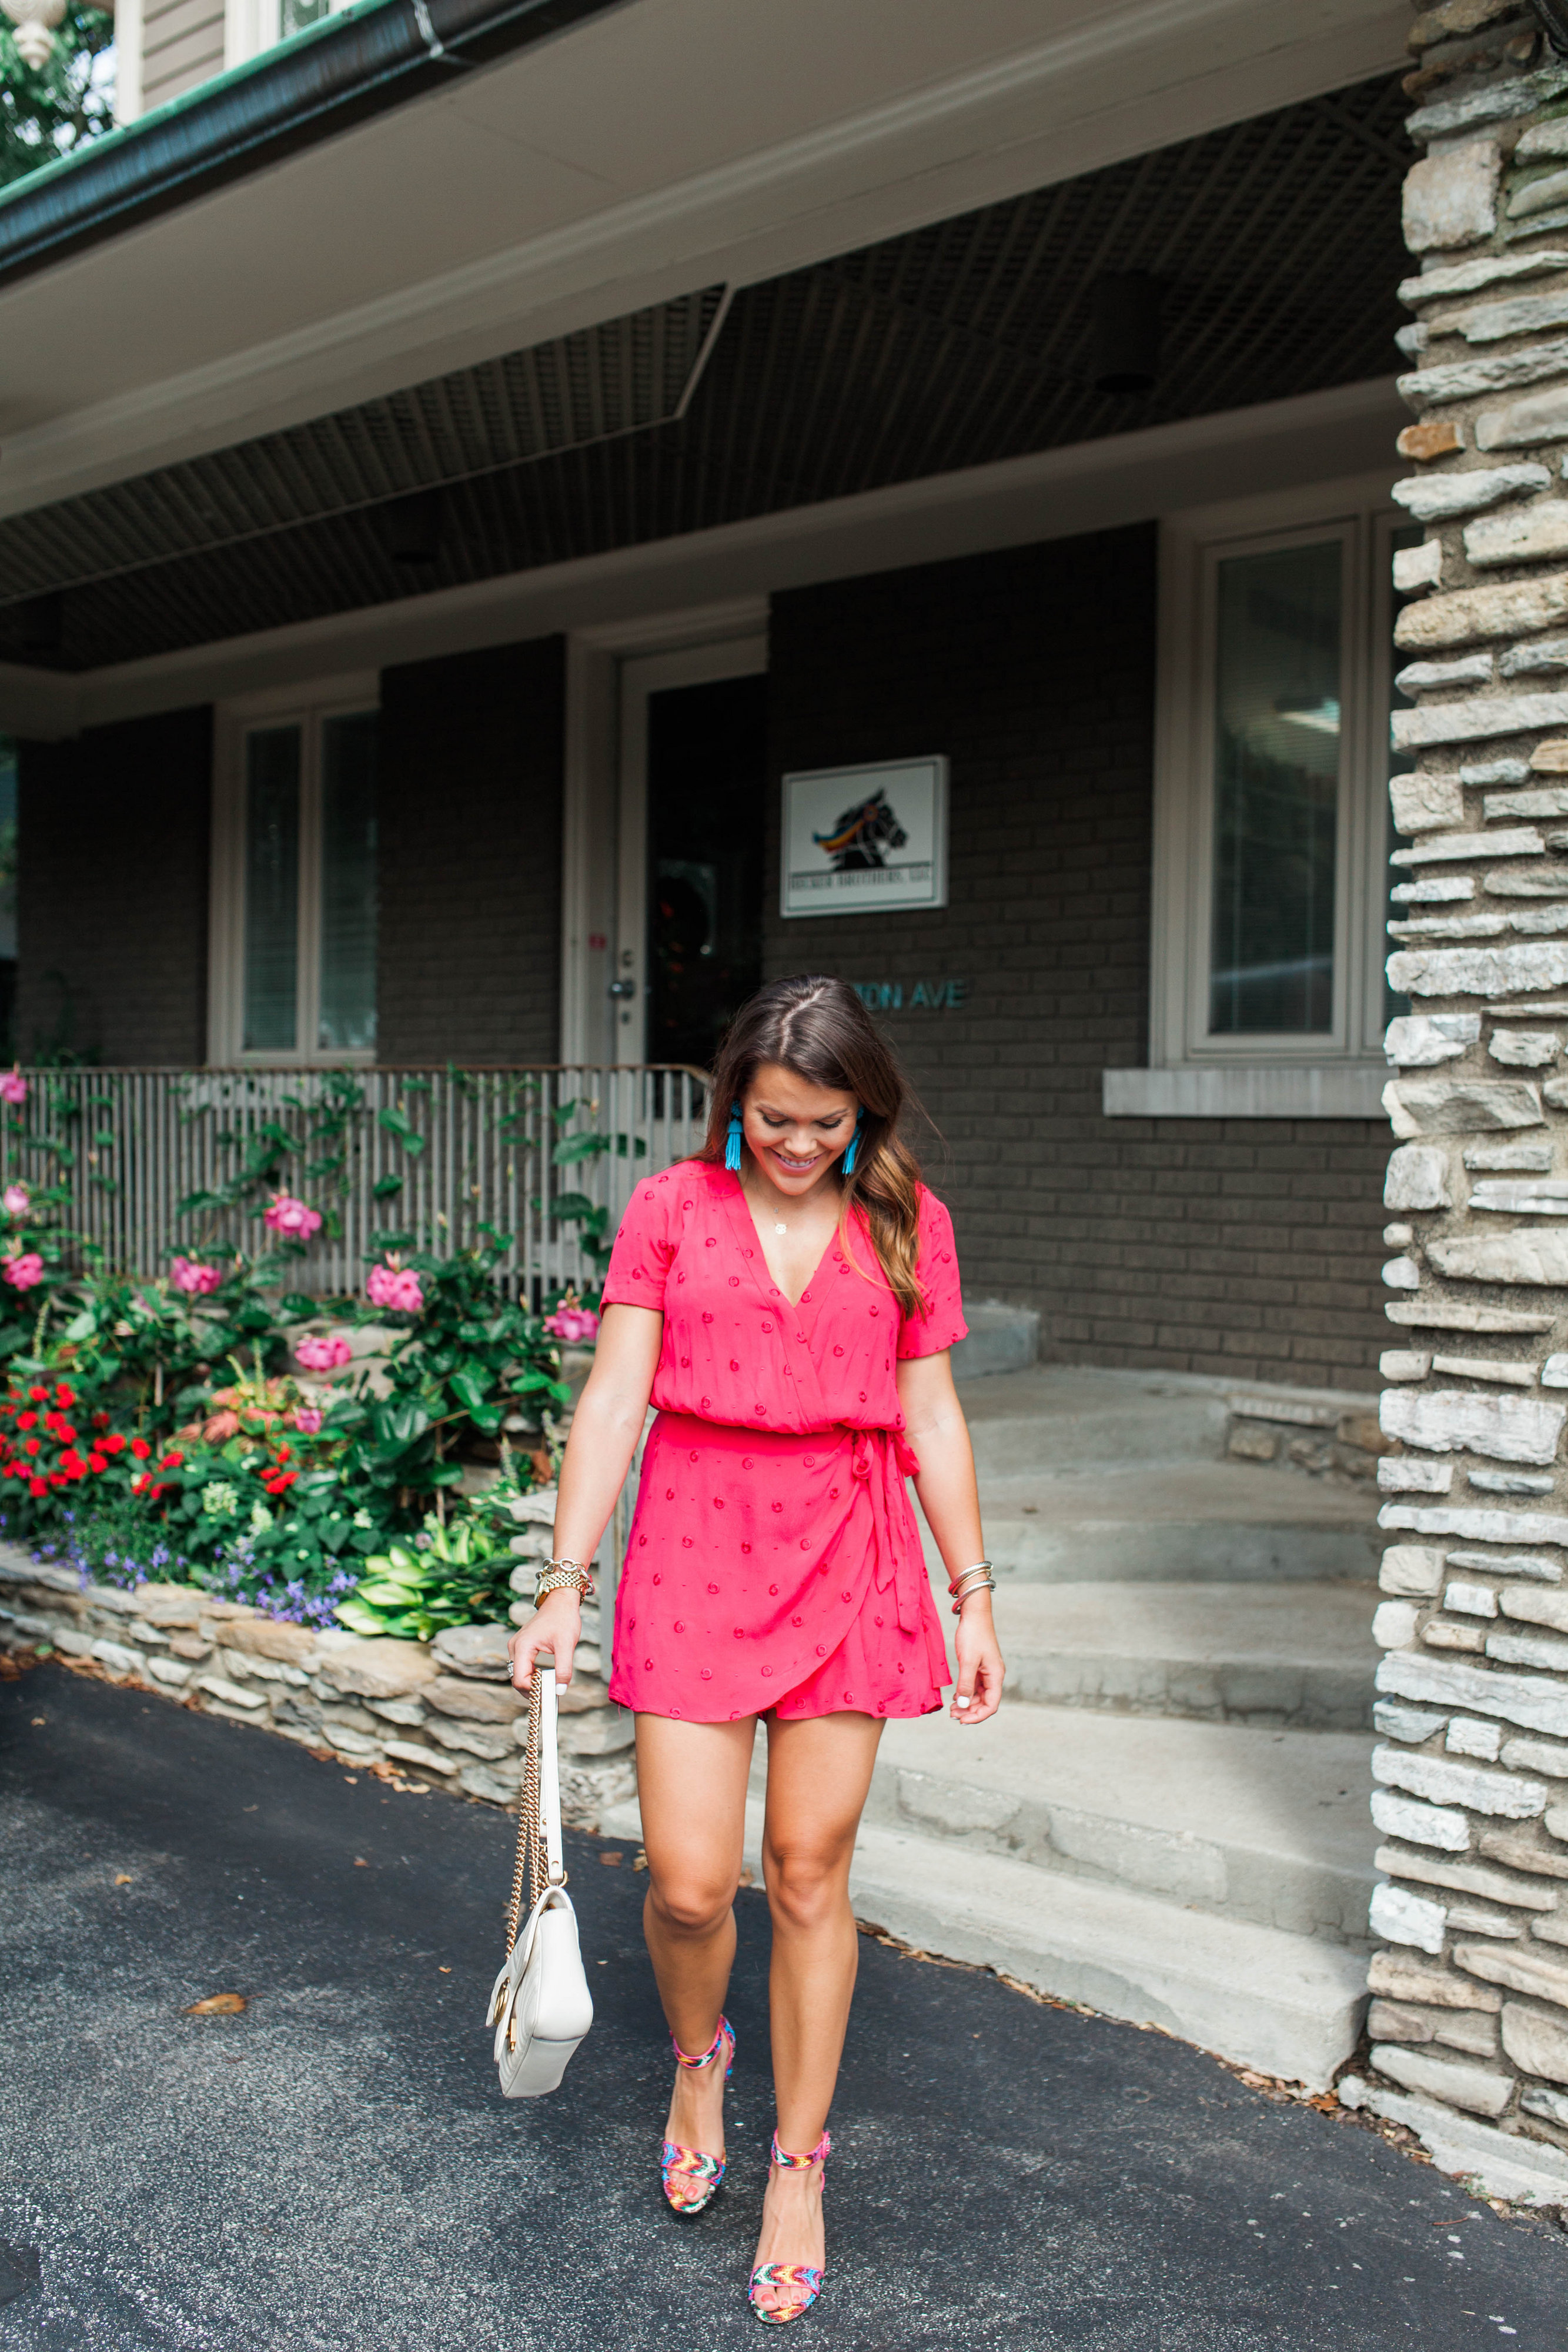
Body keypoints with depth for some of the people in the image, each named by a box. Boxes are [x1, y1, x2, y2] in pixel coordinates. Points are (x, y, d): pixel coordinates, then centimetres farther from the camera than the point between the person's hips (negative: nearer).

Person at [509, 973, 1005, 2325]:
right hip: (694, 1555, 0)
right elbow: (613, 1400, -2)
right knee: (690, 1883, 0)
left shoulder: (906, 1222, 4)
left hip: (848, 1566, 1)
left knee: (810, 1877, 7)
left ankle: (798, 2163, 28)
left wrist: (974, 1597, 5)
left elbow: (931, 1416, 6)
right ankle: (697, 2056, 36)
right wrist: (565, 1586, -7)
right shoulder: (671, 1209, 0)